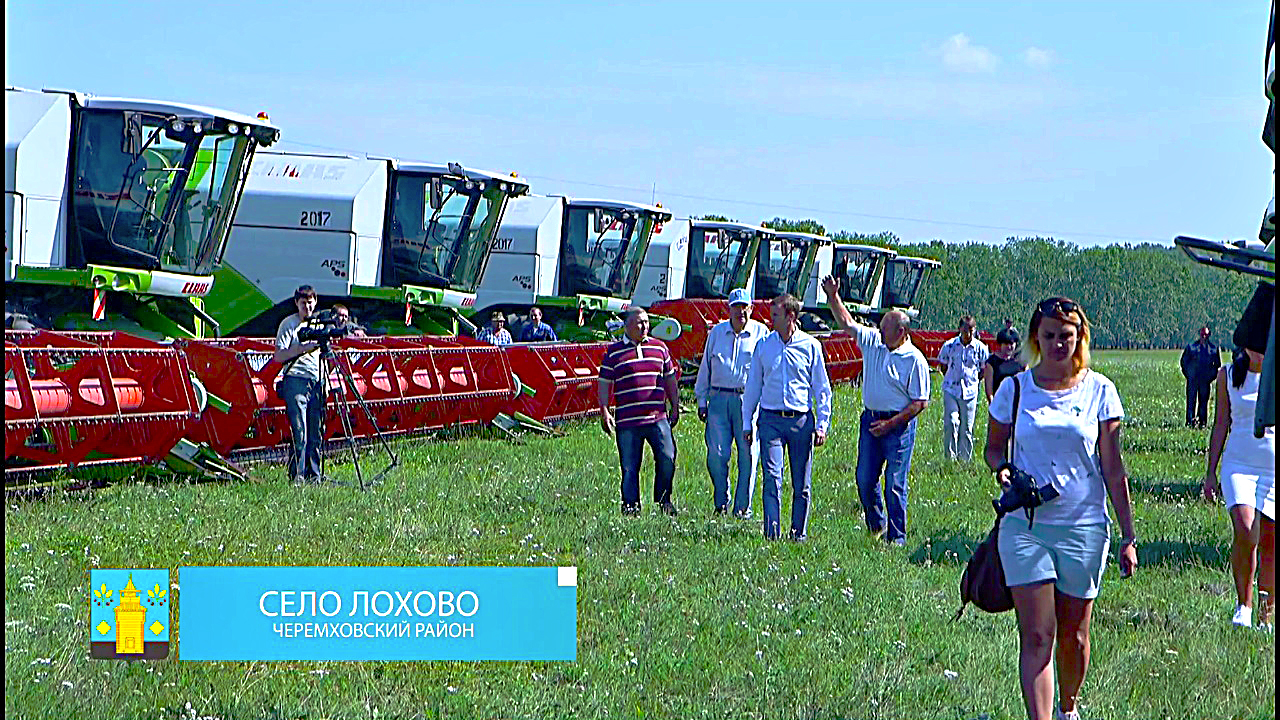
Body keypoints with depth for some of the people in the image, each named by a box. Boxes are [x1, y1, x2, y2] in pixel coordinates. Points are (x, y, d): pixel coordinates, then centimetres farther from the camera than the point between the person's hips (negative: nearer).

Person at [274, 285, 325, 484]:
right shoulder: (289, 324, 0)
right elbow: (278, 356, -9)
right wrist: (304, 348, -18)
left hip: (317, 383, 5)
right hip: (295, 382, -5)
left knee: (316, 433, 4)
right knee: (299, 432, -9)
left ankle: (314, 476, 9)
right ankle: (297, 476, -6)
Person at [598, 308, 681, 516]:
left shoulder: (659, 348, 15)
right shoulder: (614, 352, 6)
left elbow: (670, 379, 21)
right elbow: (604, 384, 7)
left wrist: (675, 407, 17)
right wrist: (604, 412, -1)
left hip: (658, 418, 2)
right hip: (627, 421, -2)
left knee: (667, 459, -8)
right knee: (629, 466, 1)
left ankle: (663, 500, 9)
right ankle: (630, 505, 11)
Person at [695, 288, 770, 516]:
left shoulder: (761, 333, 4)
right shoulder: (716, 332, 12)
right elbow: (706, 367, 17)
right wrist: (702, 401, 14)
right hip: (719, 398, 2)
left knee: (748, 454, -4)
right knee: (716, 453, -5)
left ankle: (743, 506, 5)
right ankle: (721, 502, 11)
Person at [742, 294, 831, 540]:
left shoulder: (811, 346, 2)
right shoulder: (763, 345, 7)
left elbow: (822, 389, 6)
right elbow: (753, 386, 14)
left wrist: (822, 425, 1)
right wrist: (747, 423, 11)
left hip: (801, 420, -1)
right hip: (771, 418, 1)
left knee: (802, 483, 3)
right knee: (772, 478, -10)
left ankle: (799, 532, 13)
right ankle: (772, 532, -10)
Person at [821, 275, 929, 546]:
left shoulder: (914, 360, -12)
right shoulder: (873, 342, 6)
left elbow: (920, 403, -12)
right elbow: (847, 323, 17)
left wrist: (890, 424, -16)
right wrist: (833, 297, 5)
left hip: (898, 425, -6)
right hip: (870, 420, 6)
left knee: (895, 485, -3)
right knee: (865, 478, 8)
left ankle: (897, 538, 5)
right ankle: (876, 524, 29)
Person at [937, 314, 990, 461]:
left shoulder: (981, 348, -2)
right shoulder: (949, 345, -2)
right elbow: (943, 365, 12)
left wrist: (974, 381, 5)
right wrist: (950, 379, 7)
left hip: (970, 392, 1)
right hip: (951, 390, -1)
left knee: (967, 429, 5)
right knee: (951, 422, -15)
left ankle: (965, 459, 13)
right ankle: (950, 457, -10)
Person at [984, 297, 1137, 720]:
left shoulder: (1099, 391, 2)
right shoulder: (1014, 389, 3)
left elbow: (1113, 468, 4)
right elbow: (993, 447, 14)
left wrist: (1127, 535, 1)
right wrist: (1002, 470, -10)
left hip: (1083, 526, 0)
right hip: (1025, 524, 0)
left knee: (1073, 634, 10)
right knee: (1036, 637, -9)